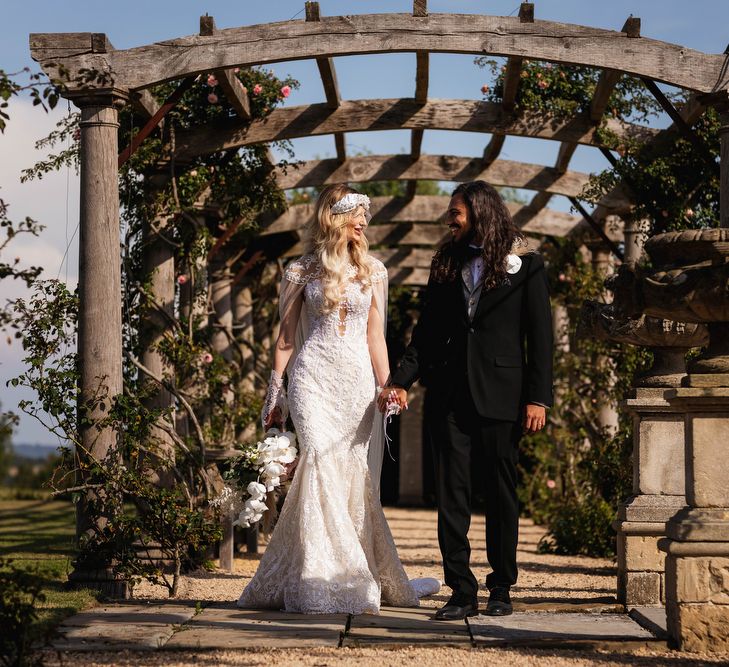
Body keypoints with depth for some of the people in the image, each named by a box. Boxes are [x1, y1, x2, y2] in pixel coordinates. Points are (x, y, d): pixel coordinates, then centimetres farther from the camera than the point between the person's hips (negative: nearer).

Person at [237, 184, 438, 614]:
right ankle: (326, 581, -11)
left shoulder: (373, 271, 12)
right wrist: (275, 389, 4)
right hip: (313, 377, -2)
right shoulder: (301, 271, 6)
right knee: (323, 465, -14)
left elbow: (375, 336, 13)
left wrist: (386, 388, 7)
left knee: (355, 475, -1)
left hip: (358, 379, 3)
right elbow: (286, 335, 9)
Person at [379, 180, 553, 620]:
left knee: (501, 493, 4)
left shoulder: (526, 266, 2)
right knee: (452, 494, 0)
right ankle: (462, 592, 3)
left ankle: (502, 589, 14)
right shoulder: (446, 264, 14)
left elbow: (540, 336, -1)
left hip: (499, 397, -3)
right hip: (449, 395, 4)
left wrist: (538, 398, -8)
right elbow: (426, 331, 14)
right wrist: (402, 381, 1)